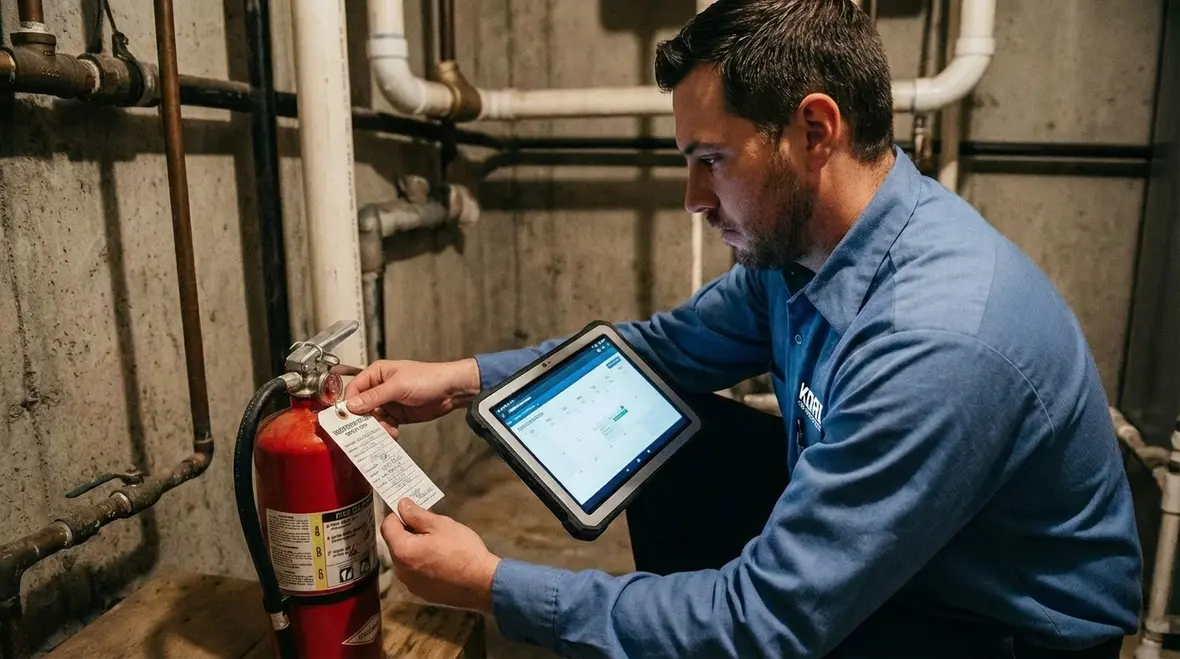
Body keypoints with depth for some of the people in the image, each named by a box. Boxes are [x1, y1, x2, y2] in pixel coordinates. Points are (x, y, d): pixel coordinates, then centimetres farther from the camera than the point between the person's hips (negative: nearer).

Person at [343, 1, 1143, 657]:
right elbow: (673, 343, 3)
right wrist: (465, 378, -5)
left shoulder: (941, 339, -36)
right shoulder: (796, 240, -11)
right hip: (855, 555, 7)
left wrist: (493, 586, -25)